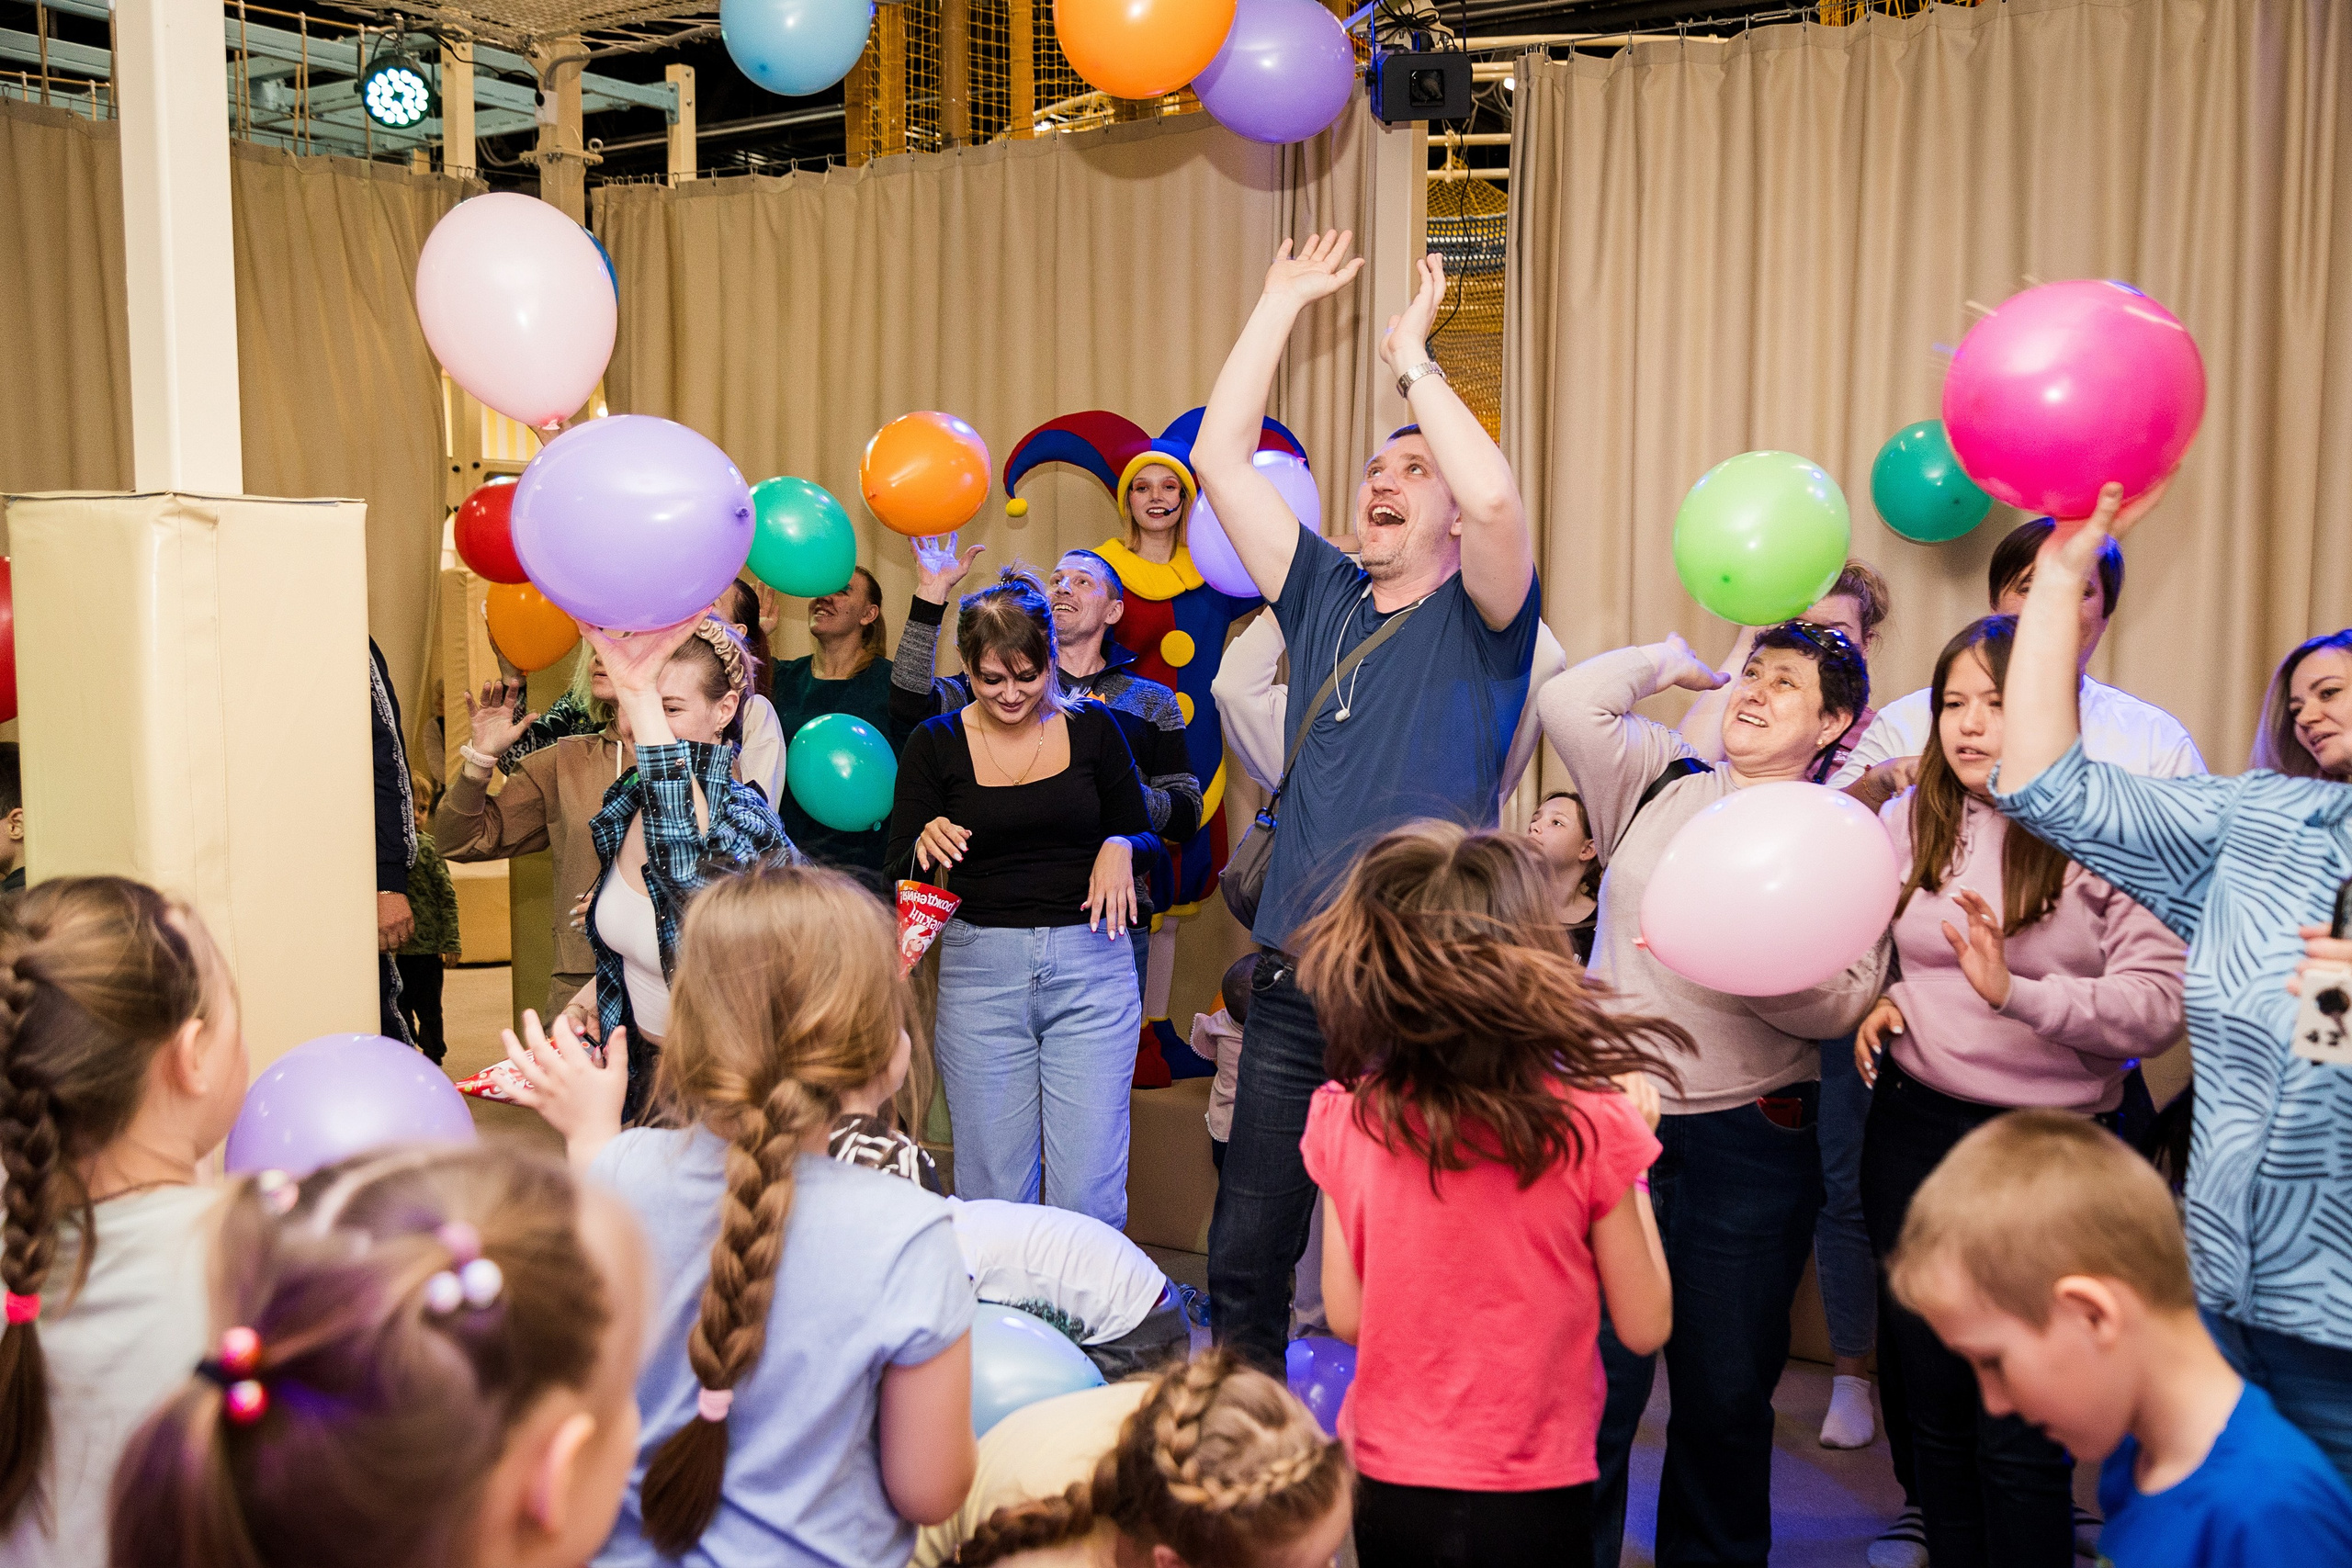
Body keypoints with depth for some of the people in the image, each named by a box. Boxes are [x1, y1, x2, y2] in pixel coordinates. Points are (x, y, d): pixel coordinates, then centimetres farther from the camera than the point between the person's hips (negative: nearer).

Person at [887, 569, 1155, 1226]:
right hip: (980, 969, 0)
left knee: (1087, 1197, -2)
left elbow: (1144, 836, 12)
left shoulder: (1092, 727, 3)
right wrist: (925, 845, -20)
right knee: (991, 1192, 5)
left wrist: (1121, 847, -11)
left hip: (1091, 964, 0)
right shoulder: (937, 743, 2)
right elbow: (897, 871, 2)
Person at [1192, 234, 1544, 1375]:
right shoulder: (1323, 598, 13)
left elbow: (1495, 495, -22)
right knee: (1244, 1258, 11)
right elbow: (1219, 457, 9)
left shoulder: (1480, 622, 0)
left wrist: (1413, 360, -10)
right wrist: (1285, 301, 10)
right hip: (1294, 985, 5)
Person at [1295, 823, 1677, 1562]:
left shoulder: (1343, 1120, -11)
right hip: (1529, 1499, -2)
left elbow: (1346, 1316, -2)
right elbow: (1644, 1326, -7)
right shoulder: (1592, 1126, -18)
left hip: (1386, 1482, 2)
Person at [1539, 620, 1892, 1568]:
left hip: (1751, 1142, 0)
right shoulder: (1662, 782, 9)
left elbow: (1843, 1001, -7)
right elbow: (1569, 702, -7)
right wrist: (1673, 661, 9)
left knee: (1727, 1393, 12)